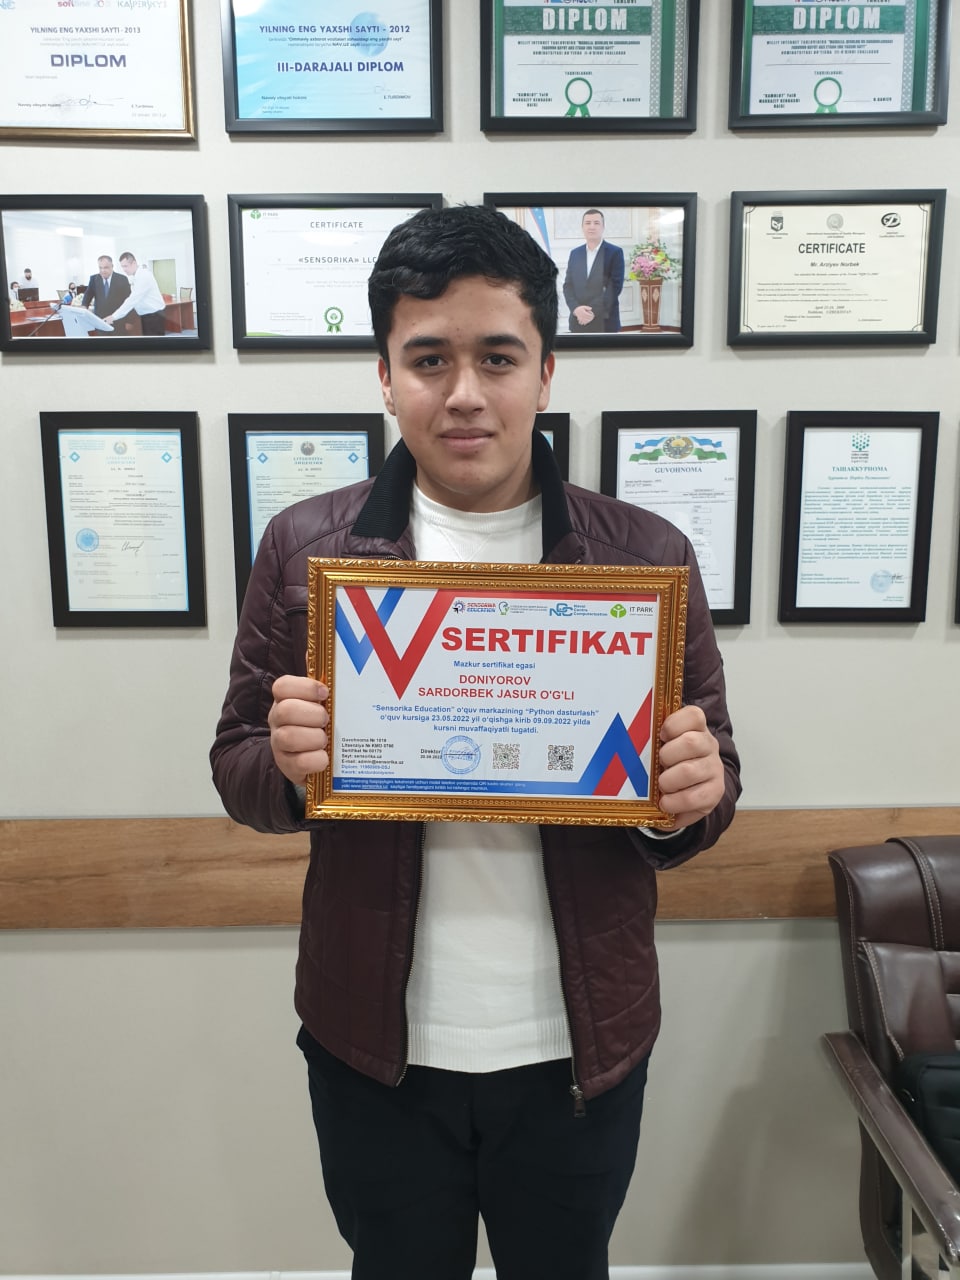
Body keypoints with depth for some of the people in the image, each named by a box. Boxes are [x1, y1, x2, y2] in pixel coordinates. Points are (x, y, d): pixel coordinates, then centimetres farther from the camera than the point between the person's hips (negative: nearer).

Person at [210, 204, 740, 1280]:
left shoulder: (648, 557, -7)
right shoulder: (305, 547, -7)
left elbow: (709, 786, 1)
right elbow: (238, 771, 0)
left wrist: (694, 796, -22)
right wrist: (286, 765, -23)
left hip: (579, 1047, 1)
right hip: (376, 1046, 0)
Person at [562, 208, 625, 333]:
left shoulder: (615, 252, -1)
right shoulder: (575, 253, 13)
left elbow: (615, 286, -9)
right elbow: (568, 285, 7)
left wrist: (595, 312, -18)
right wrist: (576, 308, -13)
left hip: (605, 323, -4)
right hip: (578, 322, 4)